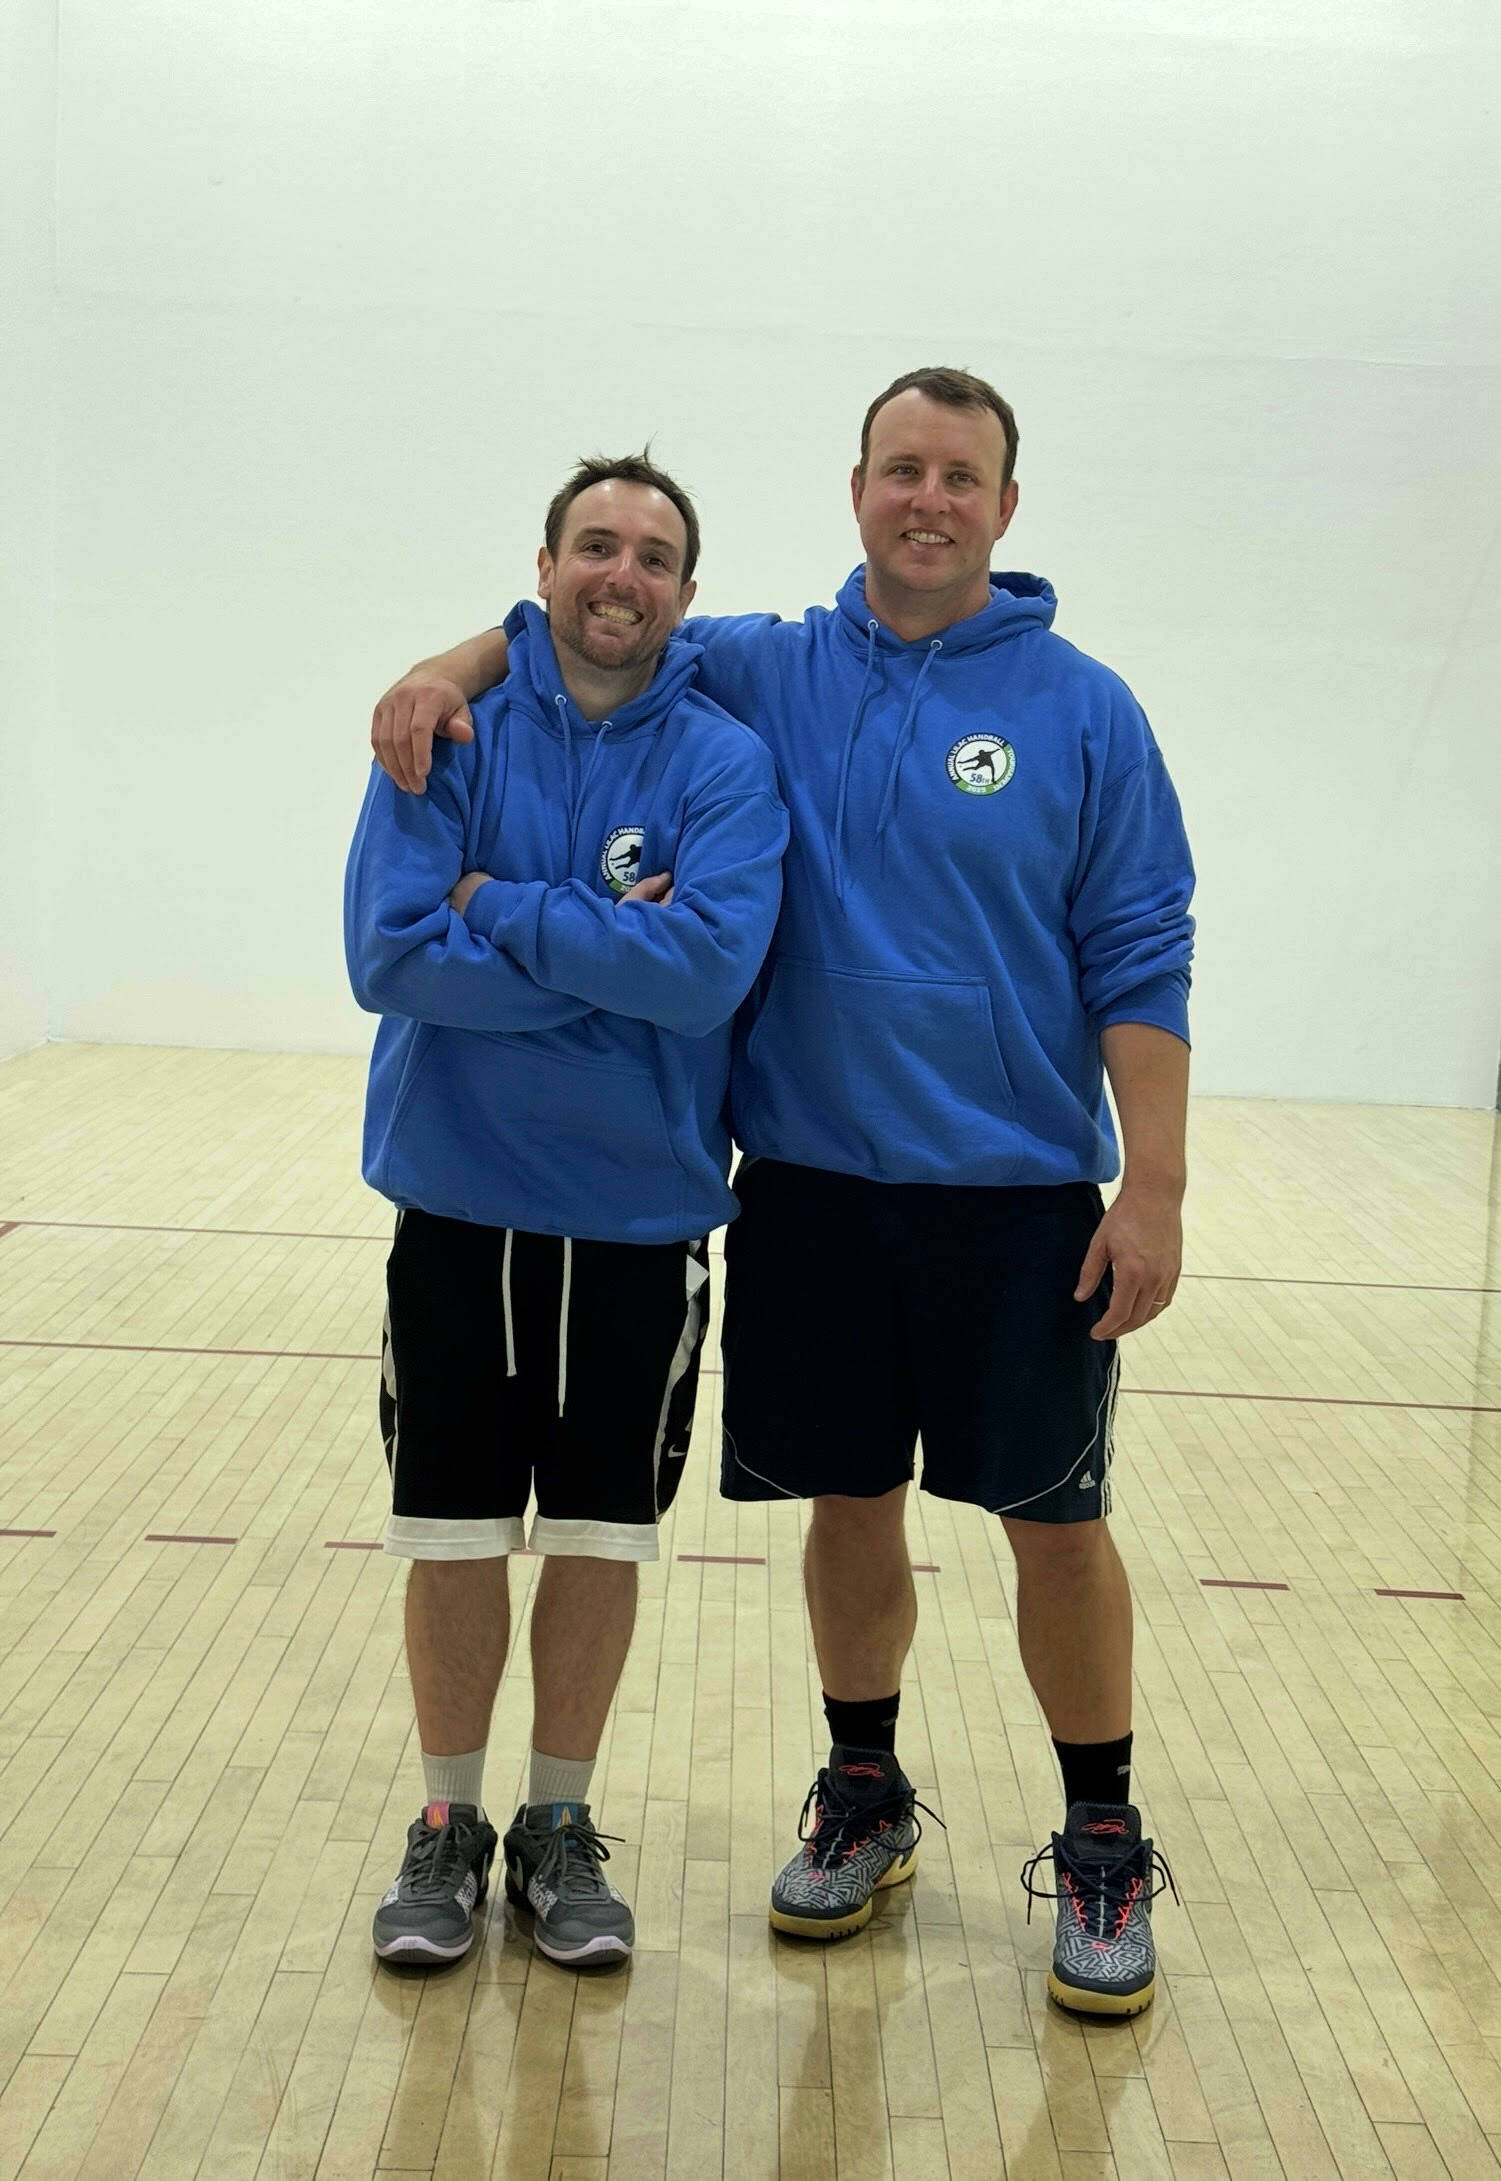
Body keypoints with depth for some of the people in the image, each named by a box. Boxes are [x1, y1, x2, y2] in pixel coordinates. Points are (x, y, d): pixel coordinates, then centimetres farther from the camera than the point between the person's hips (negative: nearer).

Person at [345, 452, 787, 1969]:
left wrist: (501, 908, -17)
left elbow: (710, 965, -21)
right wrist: (606, 954, -16)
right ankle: (448, 1824, 28)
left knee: (601, 1541, 10)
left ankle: (560, 1824, 29)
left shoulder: (726, 762, -4)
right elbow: (388, 952, -15)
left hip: (645, 1217, 0)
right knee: (452, 1535, 10)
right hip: (460, 1204, 0)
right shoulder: (451, 731, -3)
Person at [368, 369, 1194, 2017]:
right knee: (848, 1500, 12)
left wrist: (1154, 1193, -10)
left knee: (1053, 1520, 4)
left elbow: (1140, 965, -3)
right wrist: (449, 669, -8)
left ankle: (1101, 1849, 21)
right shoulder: (764, 675, 4)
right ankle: (864, 1796, 33)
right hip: (810, 1183, 2)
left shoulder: (1082, 710, -2)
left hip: (1019, 1196, -2)